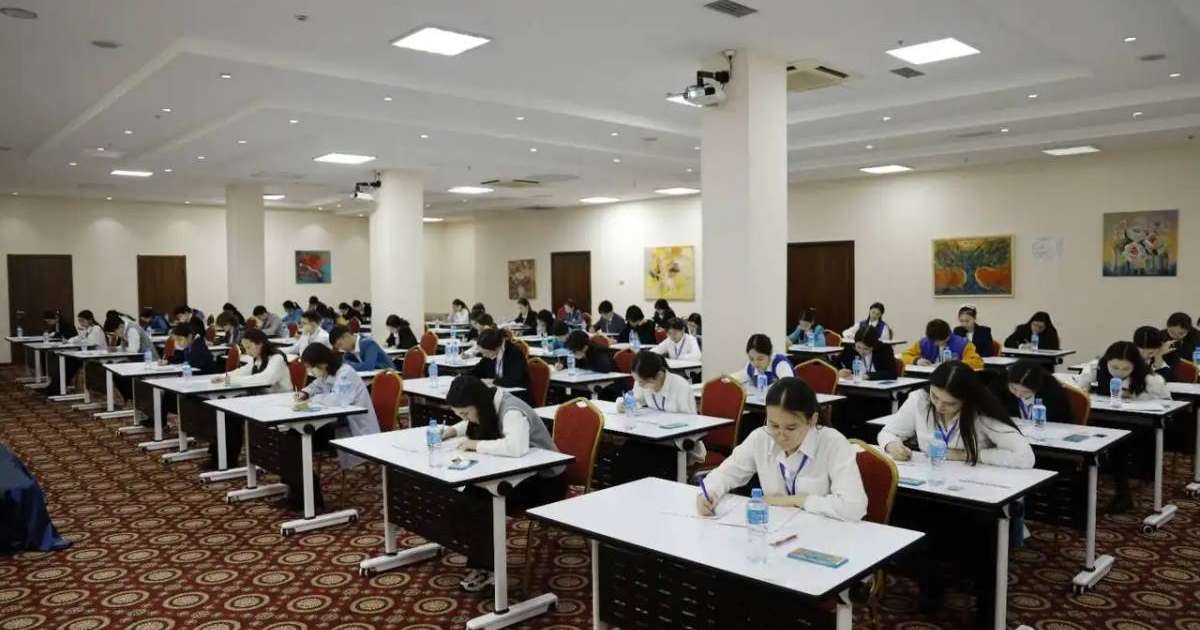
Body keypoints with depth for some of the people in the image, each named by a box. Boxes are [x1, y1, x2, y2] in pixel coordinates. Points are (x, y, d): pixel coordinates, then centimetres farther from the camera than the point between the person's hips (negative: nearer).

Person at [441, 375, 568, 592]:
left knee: (486, 503, -26)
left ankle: (486, 567, -8)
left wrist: (477, 445, -33)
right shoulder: (487, 407, -1)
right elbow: (473, 425, 23)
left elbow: (517, 447, -47)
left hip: (545, 481, -8)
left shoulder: (511, 412, -27)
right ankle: (482, 563, -5)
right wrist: (453, 430, 2)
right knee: (469, 495, -15)